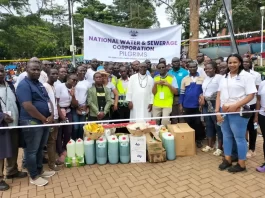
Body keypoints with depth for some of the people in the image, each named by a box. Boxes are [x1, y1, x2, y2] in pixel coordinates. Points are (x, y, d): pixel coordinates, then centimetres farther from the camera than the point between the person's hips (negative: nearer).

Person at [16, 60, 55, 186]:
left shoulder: (40, 84, 13)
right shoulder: (24, 85, -14)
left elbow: (48, 101, 12)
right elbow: (28, 107, -23)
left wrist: (51, 116, -4)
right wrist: (44, 119, -16)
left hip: (45, 121, 8)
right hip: (32, 122, -8)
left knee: (40, 148, 19)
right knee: (32, 150, 6)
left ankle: (40, 170, 34)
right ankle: (34, 176, 19)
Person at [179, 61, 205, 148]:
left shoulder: (202, 79, 2)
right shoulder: (184, 79, 3)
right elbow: (182, 93, 3)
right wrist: (180, 105, 0)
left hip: (198, 105, -1)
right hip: (187, 106, 1)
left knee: (198, 123, 6)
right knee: (188, 123, 10)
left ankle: (199, 140, 19)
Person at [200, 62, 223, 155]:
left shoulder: (219, 77, -8)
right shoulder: (206, 78, 17)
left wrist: (205, 98, -11)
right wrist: (202, 97, 0)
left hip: (215, 105, -8)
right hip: (206, 105, 8)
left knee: (218, 126, -2)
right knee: (209, 125, 13)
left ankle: (220, 147, 9)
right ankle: (210, 145, 24)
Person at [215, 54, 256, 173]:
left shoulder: (246, 76, -6)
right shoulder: (224, 77, 12)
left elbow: (251, 95, -12)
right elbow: (219, 95, 9)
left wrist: (235, 106, -21)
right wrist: (217, 111, 0)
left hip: (238, 113, -6)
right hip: (224, 112, 6)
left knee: (239, 138, 4)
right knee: (226, 136, 14)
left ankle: (241, 164, 18)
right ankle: (227, 159, 29)